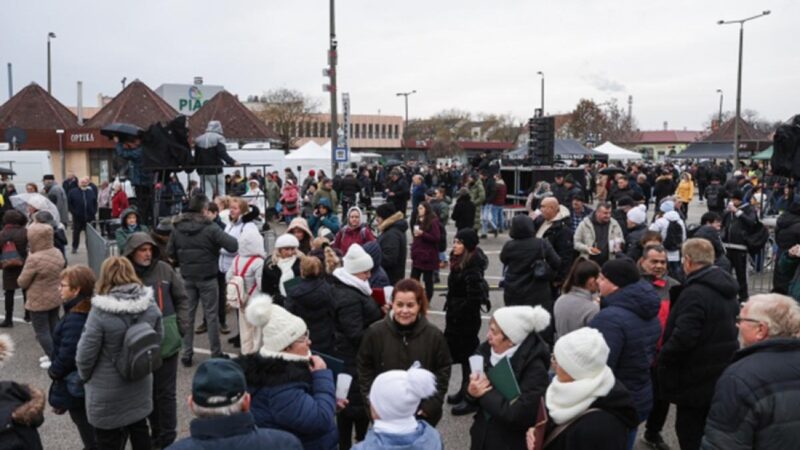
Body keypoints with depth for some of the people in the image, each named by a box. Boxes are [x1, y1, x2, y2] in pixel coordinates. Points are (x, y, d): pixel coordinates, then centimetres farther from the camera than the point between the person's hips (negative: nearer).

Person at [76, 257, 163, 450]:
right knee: (139, 430, 24)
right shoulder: (149, 303, -10)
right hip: (140, 384, 5)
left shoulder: (101, 311, -25)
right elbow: (158, 338, 4)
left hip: (108, 393, -5)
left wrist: (85, 376, 4)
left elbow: (86, 352, -16)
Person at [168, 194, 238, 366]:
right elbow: (233, 246, -22)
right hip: (207, 277, -4)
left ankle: (187, 353, 16)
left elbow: (170, 252, 1)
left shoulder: (177, 227, -2)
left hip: (187, 277, 4)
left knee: (187, 314, 13)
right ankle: (216, 353, 14)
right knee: (211, 315, 6)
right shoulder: (209, 228, -17)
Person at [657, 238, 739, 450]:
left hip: (697, 379, -9)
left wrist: (662, 358, -13)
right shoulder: (726, 288, 8)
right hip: (722, 375, 9)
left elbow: (683, 337, -28)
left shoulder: (695, 293, -24)